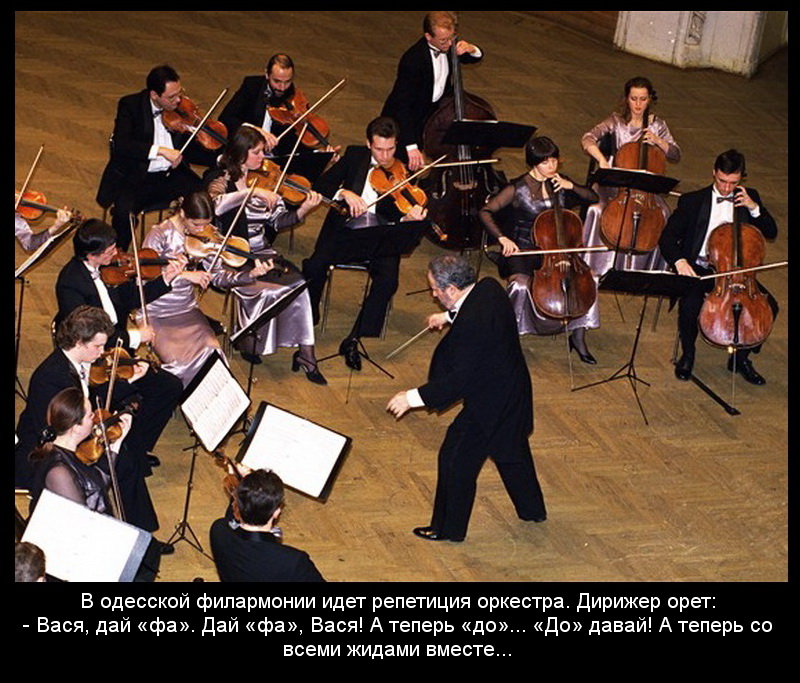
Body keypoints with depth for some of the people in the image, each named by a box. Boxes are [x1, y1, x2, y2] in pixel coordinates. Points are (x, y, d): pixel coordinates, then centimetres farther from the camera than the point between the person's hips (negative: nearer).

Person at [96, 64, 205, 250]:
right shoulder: (130, 105, -9)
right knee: (124, 211, -32)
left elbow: (190, 149, 8)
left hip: (172, 175, 3)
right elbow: (121, 144, -24)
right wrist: (160, 150, -34)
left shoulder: (181, 108, 3)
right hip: (136, 177, -3)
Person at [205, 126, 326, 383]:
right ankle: (249, 342, -2)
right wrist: (252, 192, -32)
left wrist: (303, 211, -14)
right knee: (269, 289, -29)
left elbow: (279, 221, 5)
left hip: (261, 252, 5)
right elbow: (215, 205, -26)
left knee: (298, 284, -21)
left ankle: (305, 352, -15)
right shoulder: (221, 179, -4)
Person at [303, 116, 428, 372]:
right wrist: (344, 193, -19)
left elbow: (394, 214, -8)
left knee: (388, 279, -29)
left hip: (381, 235, -1)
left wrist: (408, 218, -32)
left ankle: (353, 340, -19)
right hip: (346, 228, 1)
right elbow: (321, 185, 0)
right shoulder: (354, 156, 6)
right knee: (314, 266, -25)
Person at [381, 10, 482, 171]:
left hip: (437, 106, 7)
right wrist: (411, 146, -46)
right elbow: (403, 105, -36)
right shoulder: (413, 60, -33)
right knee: (411, 168, -10)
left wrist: (471, 49, -18)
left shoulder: (447, 46, -11)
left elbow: (476, 57, 9)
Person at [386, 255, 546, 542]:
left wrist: (413, 398, -28)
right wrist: (450, 316, 19)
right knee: (512, 451, 28)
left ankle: (448, 528, 22)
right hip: (514, 391, 10)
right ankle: (532, 509, 46)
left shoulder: (471, 324, -34)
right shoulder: (489, 287, -8)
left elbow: (459, 381, -31)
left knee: (456, 459, 7)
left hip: (489, 404, -10)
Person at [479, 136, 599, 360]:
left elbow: (593, 198, 3)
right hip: (522, 249, -4)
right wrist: (502, 238, -26)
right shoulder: (518, 188, -10)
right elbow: (486, 211, -12)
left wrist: (571, 187, -14)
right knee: (521, 284, -33)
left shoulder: (561, 183, 4)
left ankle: (578, 336, -2)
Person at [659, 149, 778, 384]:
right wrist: (679, 260, -27)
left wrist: (754, 208, -12)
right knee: (689, 306, -33)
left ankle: (741, 358, 5)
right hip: (698, 269, -3)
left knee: (769, 305, -19)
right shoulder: (692, 201, -2)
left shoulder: (750, 198, 8)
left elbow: (771, 233, 5)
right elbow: (667, 238, -7)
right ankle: (687, 354, -1)